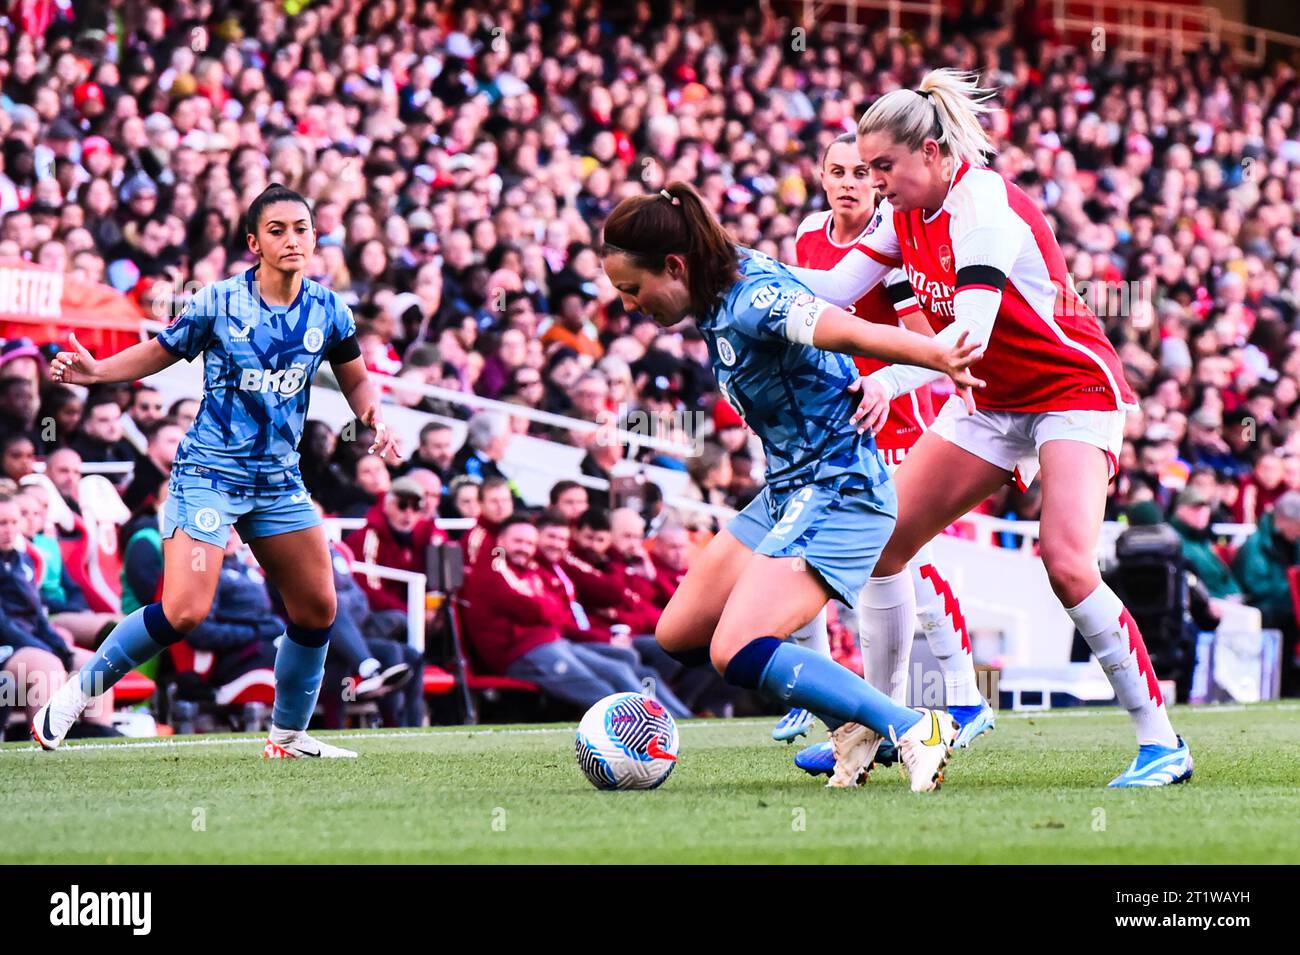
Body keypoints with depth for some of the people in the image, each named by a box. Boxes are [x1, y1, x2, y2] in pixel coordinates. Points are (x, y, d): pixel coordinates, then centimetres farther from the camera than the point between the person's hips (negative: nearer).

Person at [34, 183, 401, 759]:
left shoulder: (327, 311, 1)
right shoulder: (218, 302, -9)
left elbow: (356, 380, 15)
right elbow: (161, 352, 4)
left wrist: (375, 420, -5)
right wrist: (95, 371, -11)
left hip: (279, 479, 5)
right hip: (209, 471, -5)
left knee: (317, 608, 5)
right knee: (185, 610, -19)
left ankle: (289, 736, 24)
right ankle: (78, 691, -1)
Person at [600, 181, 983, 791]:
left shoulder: (754, 302, -24)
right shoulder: (723, 292, 3)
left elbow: (850, 333, -38)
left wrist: (938, 357, -53)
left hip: (839, 494, -11)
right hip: (788, 492, 11)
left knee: (737, 653, -23)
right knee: (679, 635, 13)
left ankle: (915, 732, -16)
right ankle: (851, 724, 14)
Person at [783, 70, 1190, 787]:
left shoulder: (984, 207, -25)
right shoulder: (906, 214, 0)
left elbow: (970, 333, -35)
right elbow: (835, 289, 2)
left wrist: (889, 381, -49)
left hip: (1073, 391, -9)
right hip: (991, 402, 9)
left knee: (1067, 565, -25)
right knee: (882, 539, 2)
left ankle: (1160, 742, -16)